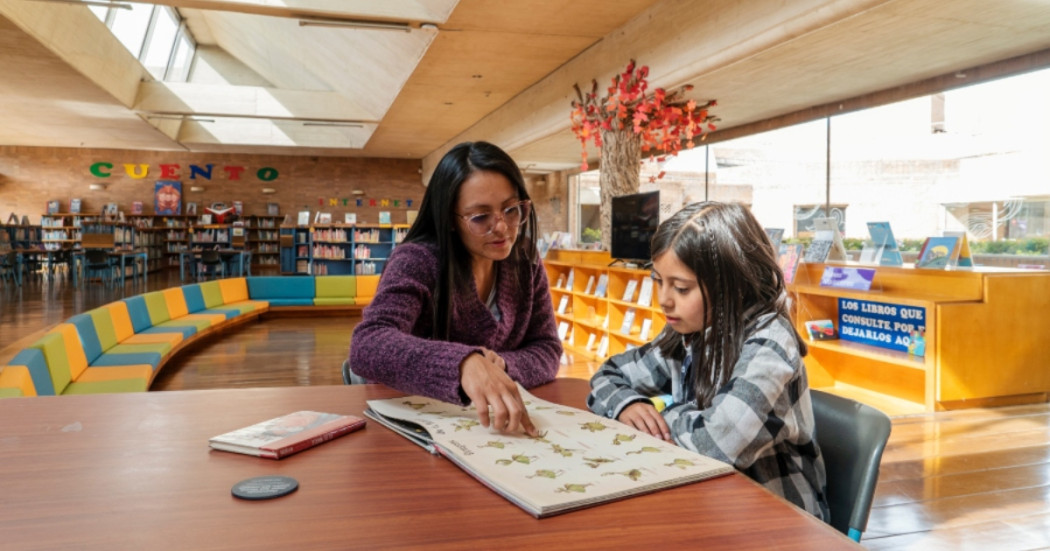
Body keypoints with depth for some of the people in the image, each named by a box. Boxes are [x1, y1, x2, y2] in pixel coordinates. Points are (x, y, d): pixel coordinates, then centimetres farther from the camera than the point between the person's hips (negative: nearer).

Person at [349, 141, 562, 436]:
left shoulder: (526, 263, -1)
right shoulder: (417, 261, -16)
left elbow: (547, 351, 0)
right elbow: (366, 346, -30)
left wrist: (500, 366, -20)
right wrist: (465, 363, -44)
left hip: (497, 426, 4)